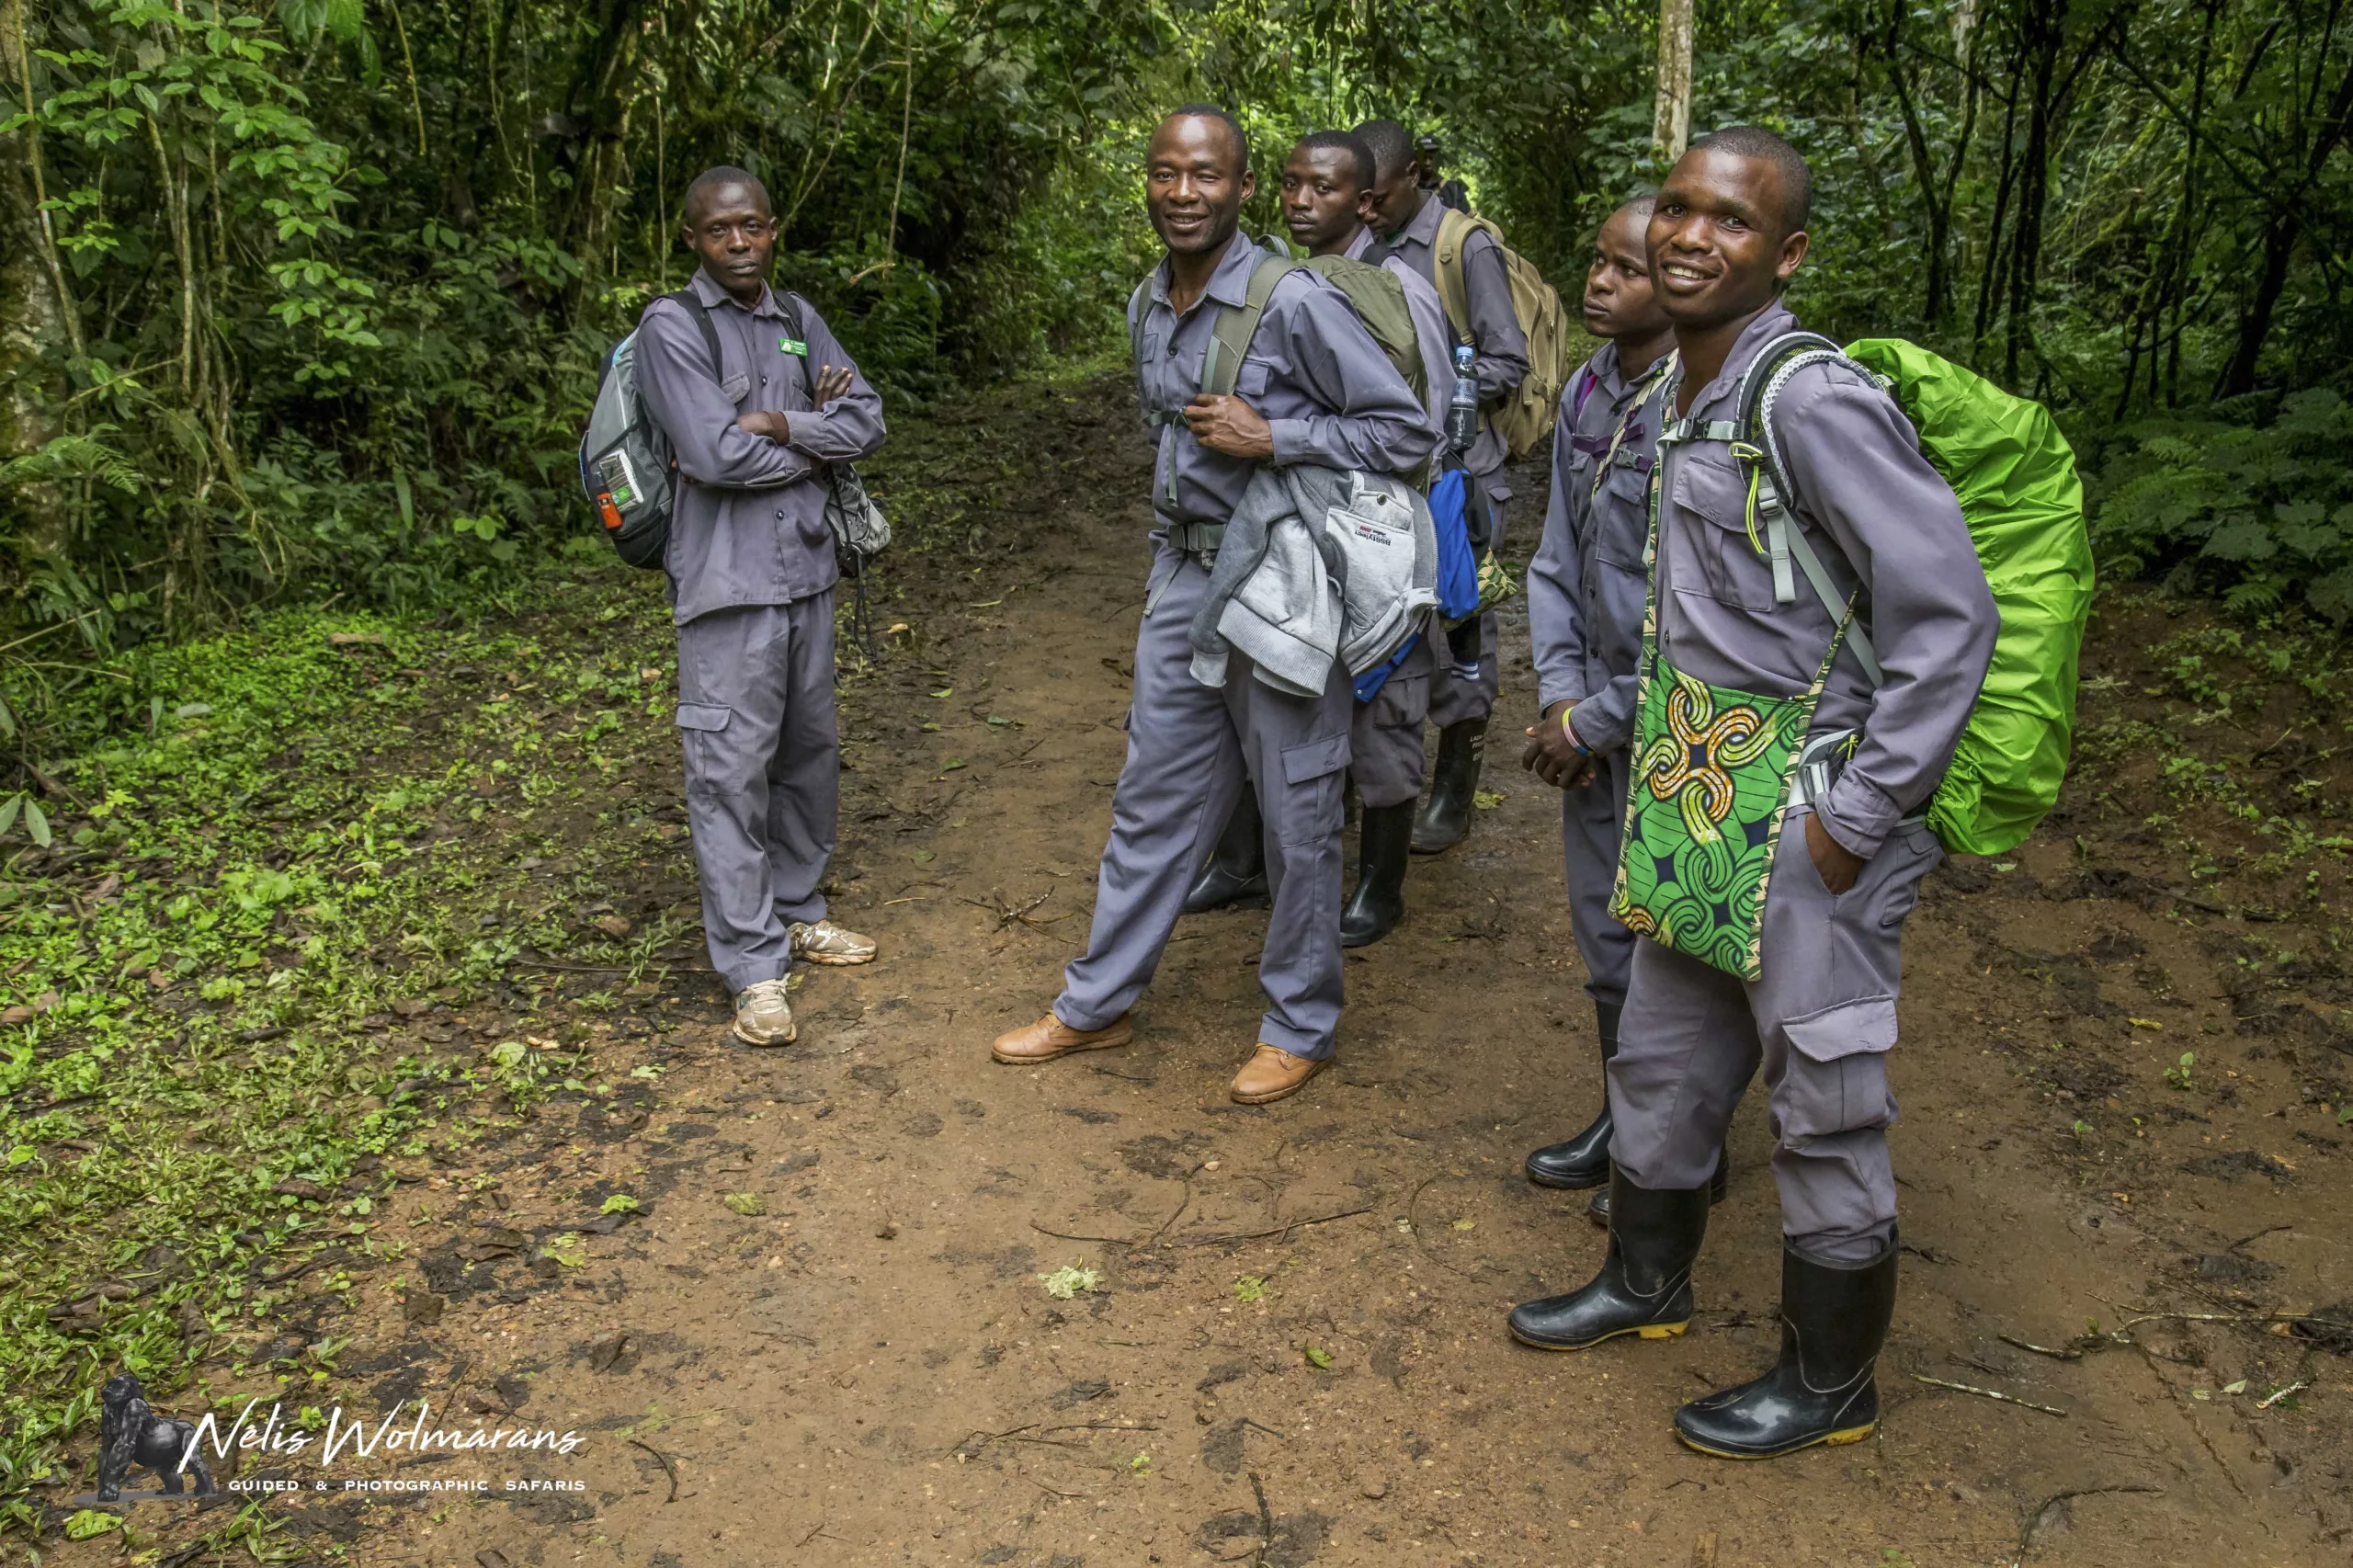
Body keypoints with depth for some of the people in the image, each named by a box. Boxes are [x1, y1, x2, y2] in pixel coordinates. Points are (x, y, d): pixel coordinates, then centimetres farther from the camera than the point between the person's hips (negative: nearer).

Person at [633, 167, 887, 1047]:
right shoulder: (672, 327, -8)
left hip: (807, 570, 7)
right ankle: (754, 966, 4)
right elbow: (716, 455, -19)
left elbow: (867, 422, 4)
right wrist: (815, 446, -5)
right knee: (731, 769, -4)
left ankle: (796, 911, 32)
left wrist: (782, 426, -12)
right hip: (729, 583, -6)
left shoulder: (796, 319, 11)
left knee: (810, 750, 15)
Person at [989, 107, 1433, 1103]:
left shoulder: (1294, 303, -15)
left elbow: (1408, 433, -14)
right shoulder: (1147, 309, 8)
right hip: (1184, 580, 7)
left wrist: (1269, 437, -21)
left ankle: (1299, 1026, 21)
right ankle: (1098, 1003, 27)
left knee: (1297, 816, 5)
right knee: (1152, 798, 14)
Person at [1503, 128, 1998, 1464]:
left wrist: (1859, 819, -19)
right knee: (1662, 1062, 21)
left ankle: (1832, 1385, 27)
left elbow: (1951, 616, -22)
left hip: (1806, 811, -8)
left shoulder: (1816, 403, -20)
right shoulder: (1674, 399, 8)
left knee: (1826, 1108, 7)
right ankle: (1648, 1283, 44)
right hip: (1698, 795, 9)